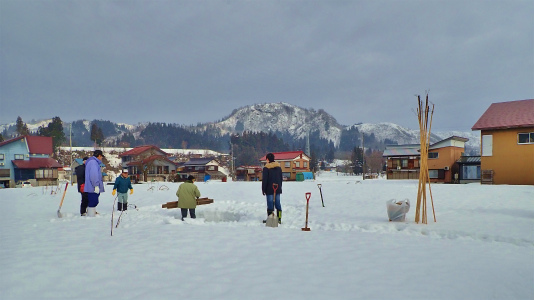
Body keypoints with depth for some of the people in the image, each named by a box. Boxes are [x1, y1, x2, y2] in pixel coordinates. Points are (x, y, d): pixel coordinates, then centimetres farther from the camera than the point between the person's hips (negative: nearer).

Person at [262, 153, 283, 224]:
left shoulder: (266, 168, -11)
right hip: (277, 189, 6)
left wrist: (263, 189, -3)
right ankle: (279, 219, 12)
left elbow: (264, 180, -11)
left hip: (270, 189, -5)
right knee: (278, 203, 9)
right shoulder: (278, 167, 9)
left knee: (270, 204, -1)